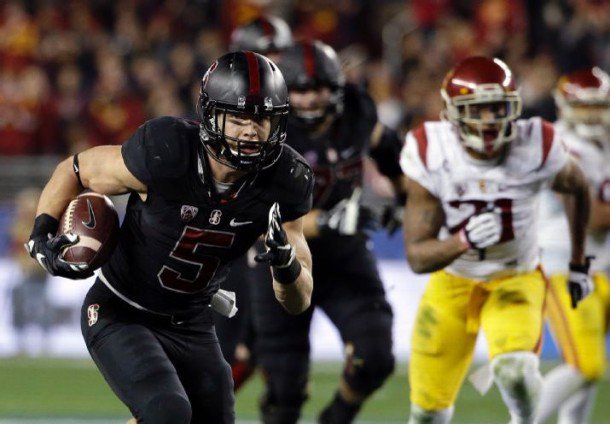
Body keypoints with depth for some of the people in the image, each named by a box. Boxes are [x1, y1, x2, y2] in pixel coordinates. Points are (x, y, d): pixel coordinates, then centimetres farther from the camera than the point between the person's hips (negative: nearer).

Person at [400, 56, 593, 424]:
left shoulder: (537, 147, -22)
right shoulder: (430, 155, -22)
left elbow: (578, 188, 3)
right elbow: (417, 256, -20)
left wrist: (579, 262, 12)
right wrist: (464, 241, -41)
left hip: (517, 279, -1)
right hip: (453, 283, 1)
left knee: (515, 370, -30)